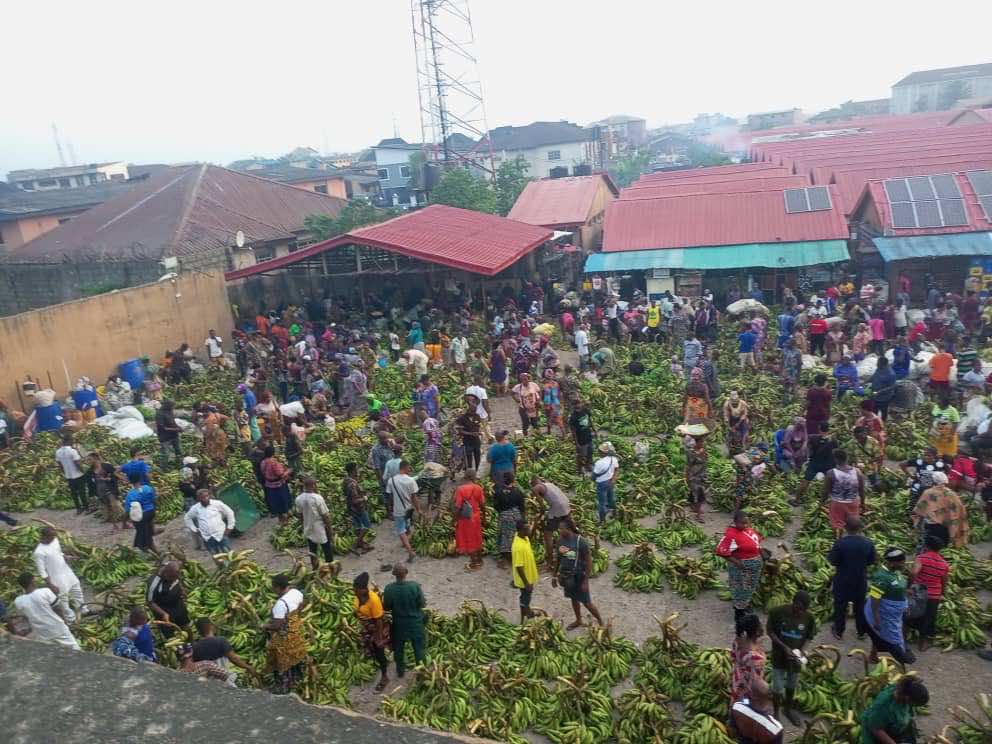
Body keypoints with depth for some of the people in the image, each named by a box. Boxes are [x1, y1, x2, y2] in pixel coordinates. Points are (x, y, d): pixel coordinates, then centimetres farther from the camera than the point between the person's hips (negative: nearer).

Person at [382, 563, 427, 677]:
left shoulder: (389, 588, -21)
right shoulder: (415, 586, -25)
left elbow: (386, 608, -9)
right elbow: (422, 604, -14)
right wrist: (425, 602, 7)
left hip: (399, 623, 1)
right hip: (415, 623, -1)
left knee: (398, 648, 24)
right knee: (419, 648, 18)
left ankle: (400, 671, 42)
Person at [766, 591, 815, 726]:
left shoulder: (808, 617, -15)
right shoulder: (777, 612, -23)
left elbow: (809, 637, -1)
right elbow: (770, 632, -13)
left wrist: (801, 650, -17)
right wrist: (784, 647, -22)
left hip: (795, 657, 3)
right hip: (779, 656, -3)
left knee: (791, 686, 22)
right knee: (777, 688, 7)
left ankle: (788, 709, 46)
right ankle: (776, 713, 30)